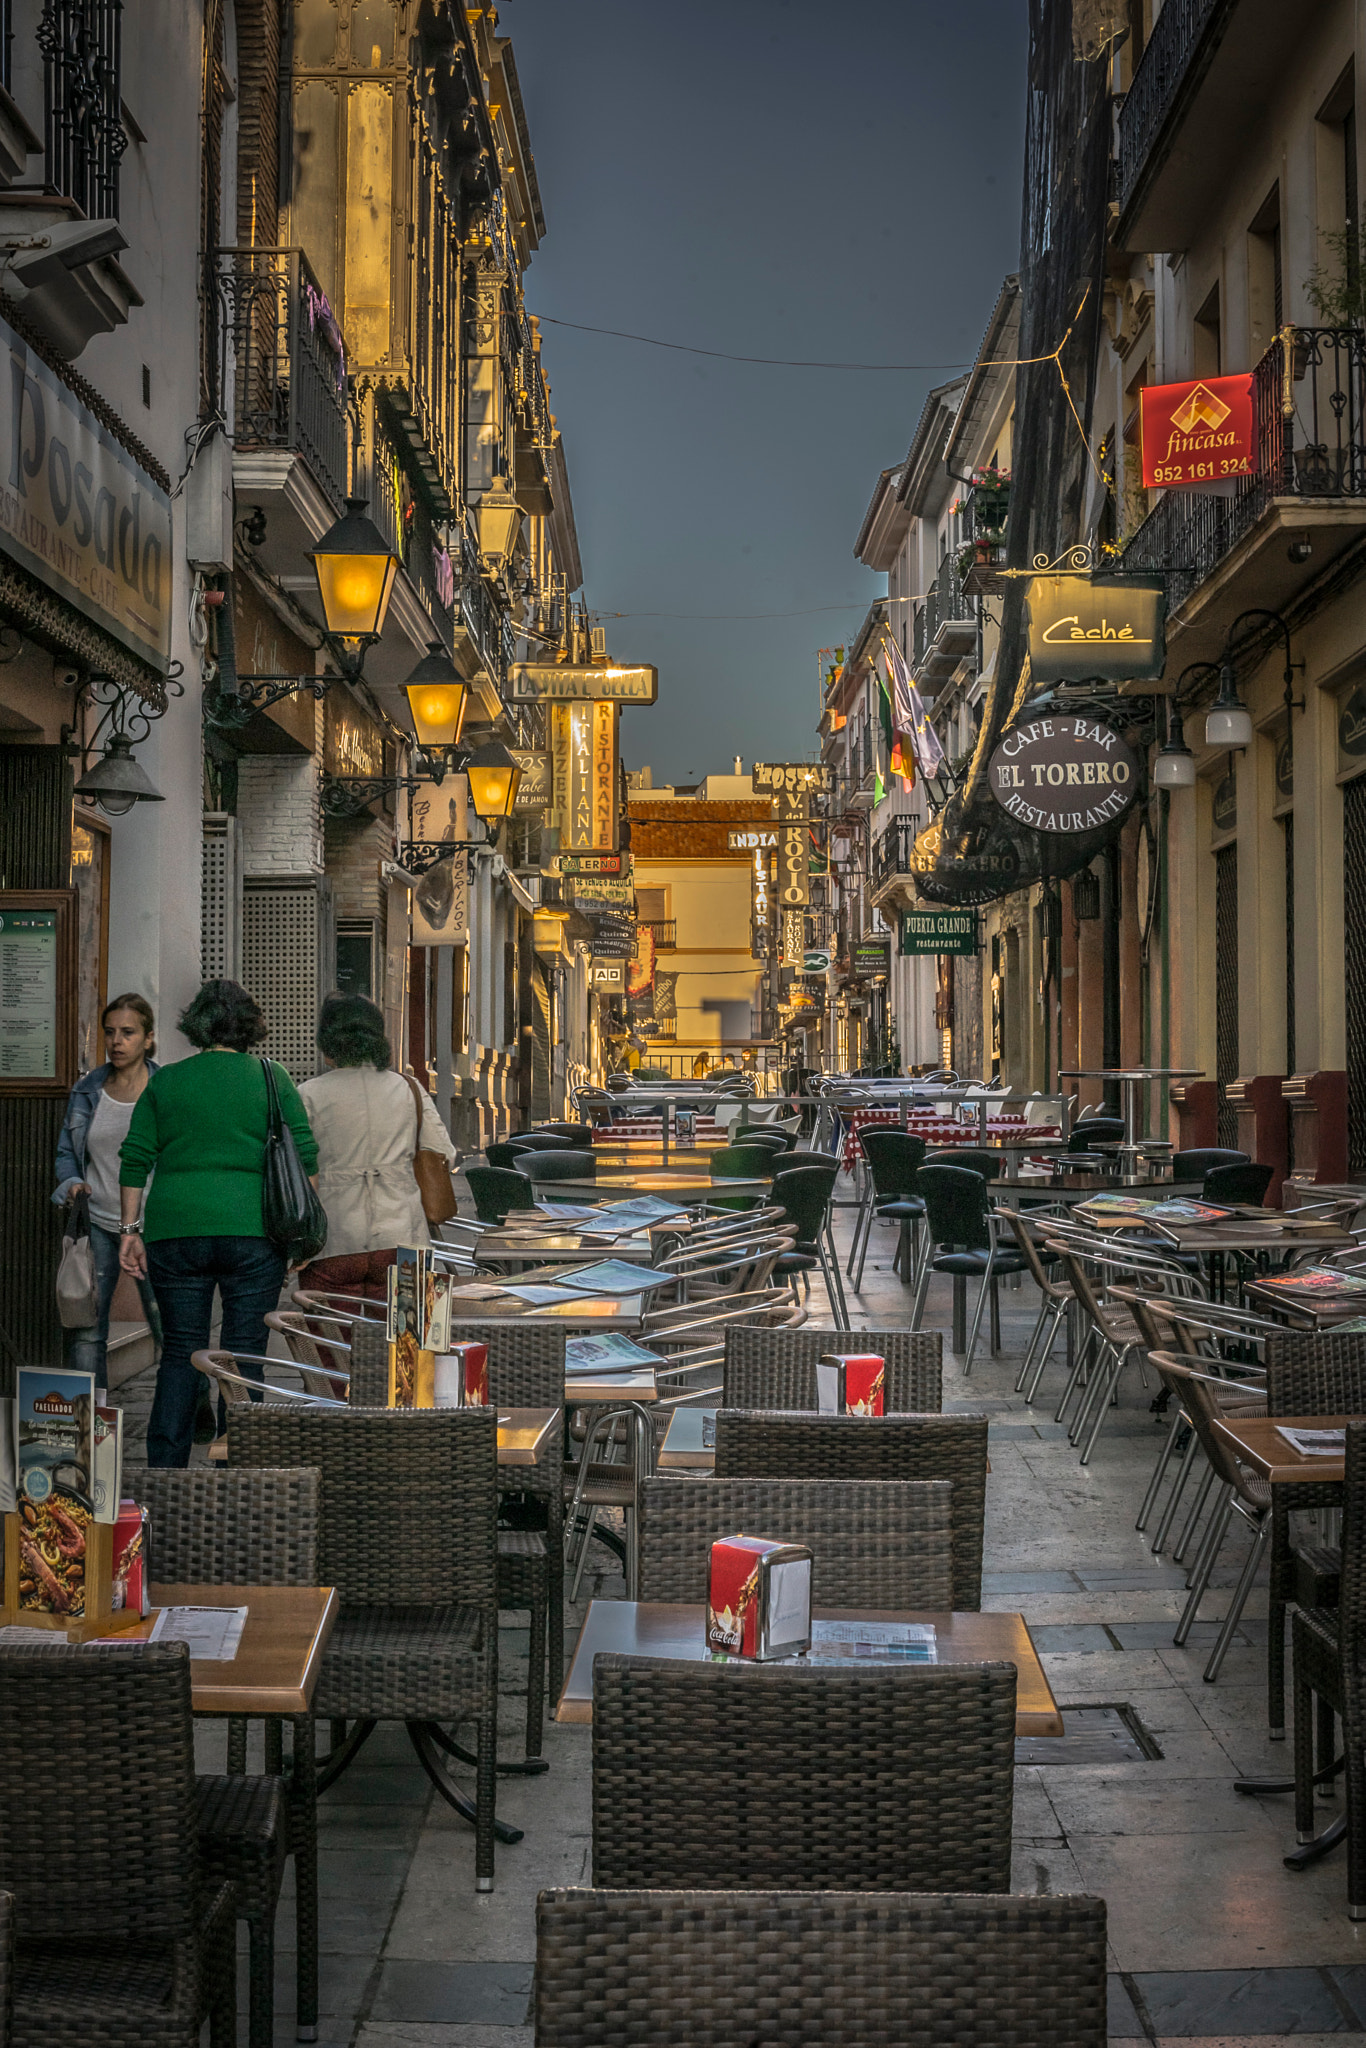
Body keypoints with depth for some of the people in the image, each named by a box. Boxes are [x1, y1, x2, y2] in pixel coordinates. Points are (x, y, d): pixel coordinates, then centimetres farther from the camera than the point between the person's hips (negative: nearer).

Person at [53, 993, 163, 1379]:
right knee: (84, 1328, 2)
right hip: (98, 1224, 4)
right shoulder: (86, 1091, 8)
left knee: (171, 1328, -4)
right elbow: (66, 1151, 17)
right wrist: (71, 1181, -4)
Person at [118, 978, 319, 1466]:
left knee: (180, 1351, 8)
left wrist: (130, 1230, 11)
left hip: (174, 1230, 2)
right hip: (250, 1229, -2)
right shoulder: (271, 1078, 5)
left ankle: (163, 1471, 5)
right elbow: (305, 1159, 1)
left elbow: (135, 1161, 7)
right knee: (244, 1353, 3)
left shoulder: (163, 1082, 9)